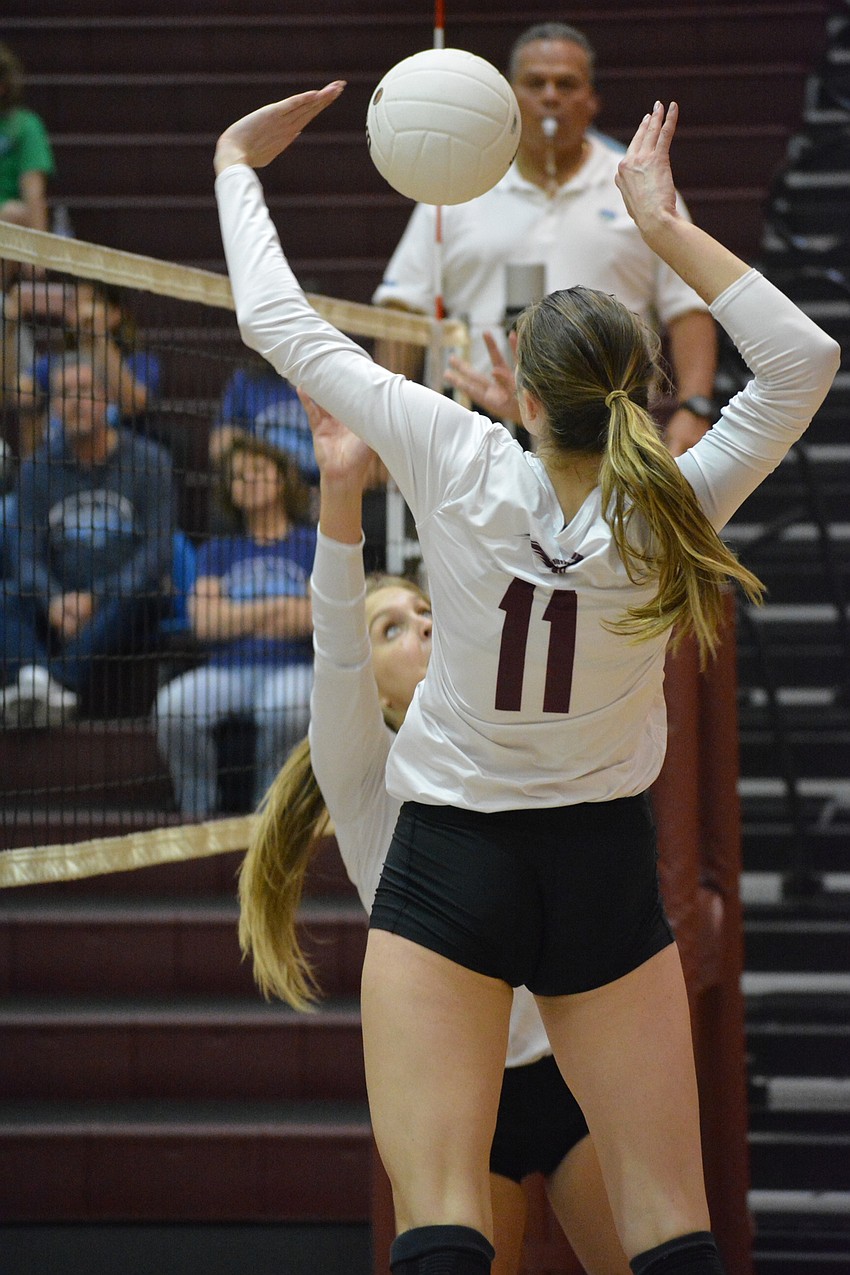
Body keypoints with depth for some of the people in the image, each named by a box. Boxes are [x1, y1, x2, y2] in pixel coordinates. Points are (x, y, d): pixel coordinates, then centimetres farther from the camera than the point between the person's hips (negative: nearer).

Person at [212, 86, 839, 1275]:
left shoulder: (465, 469, -17)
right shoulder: (669, 515, -15)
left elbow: (281, 326, -8)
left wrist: (238, 165, 6)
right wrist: (665, 224, -7)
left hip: (451, 865, -2)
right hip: (607, 868, 2)